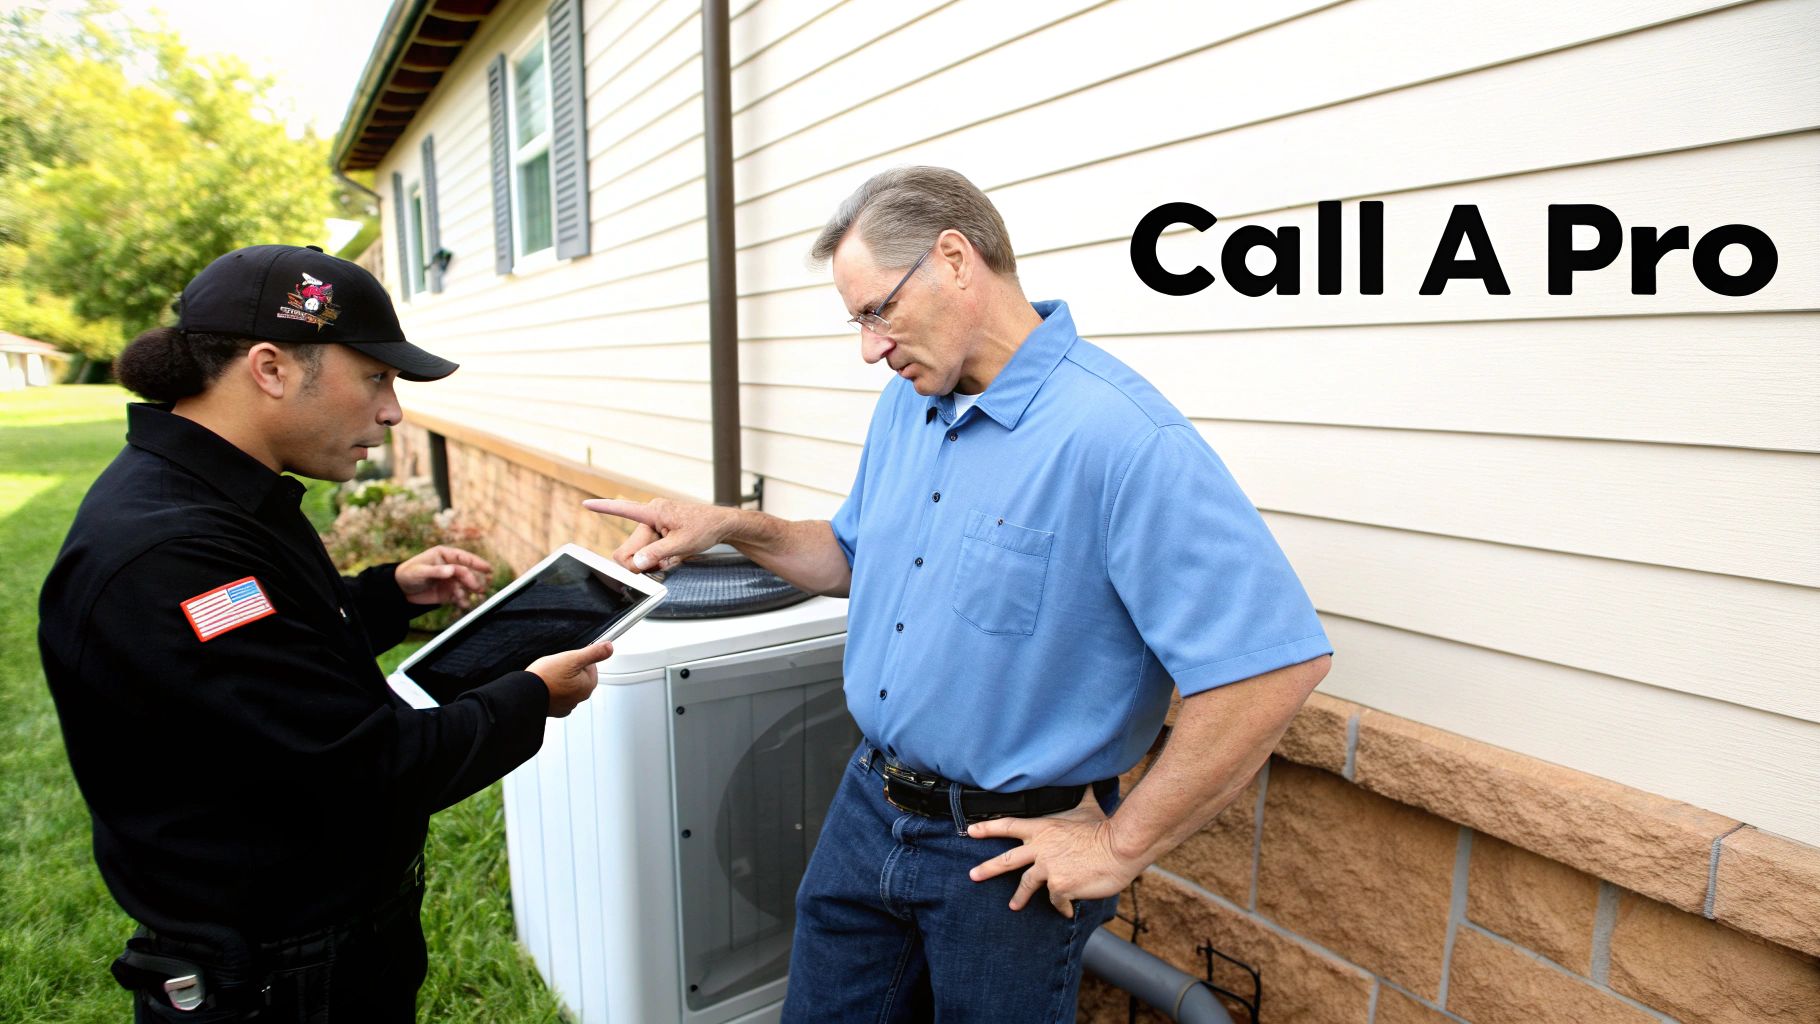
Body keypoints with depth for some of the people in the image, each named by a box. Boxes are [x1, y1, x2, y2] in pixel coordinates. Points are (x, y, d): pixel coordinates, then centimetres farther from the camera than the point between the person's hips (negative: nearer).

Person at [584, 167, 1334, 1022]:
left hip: (1010, 854, -7)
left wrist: (1121, 845, -19)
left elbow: (1275, 663, -28)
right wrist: (731, 528, -1)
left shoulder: (1121, 437, -26)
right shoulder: (907, 403, 2)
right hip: (868, 809, 7)